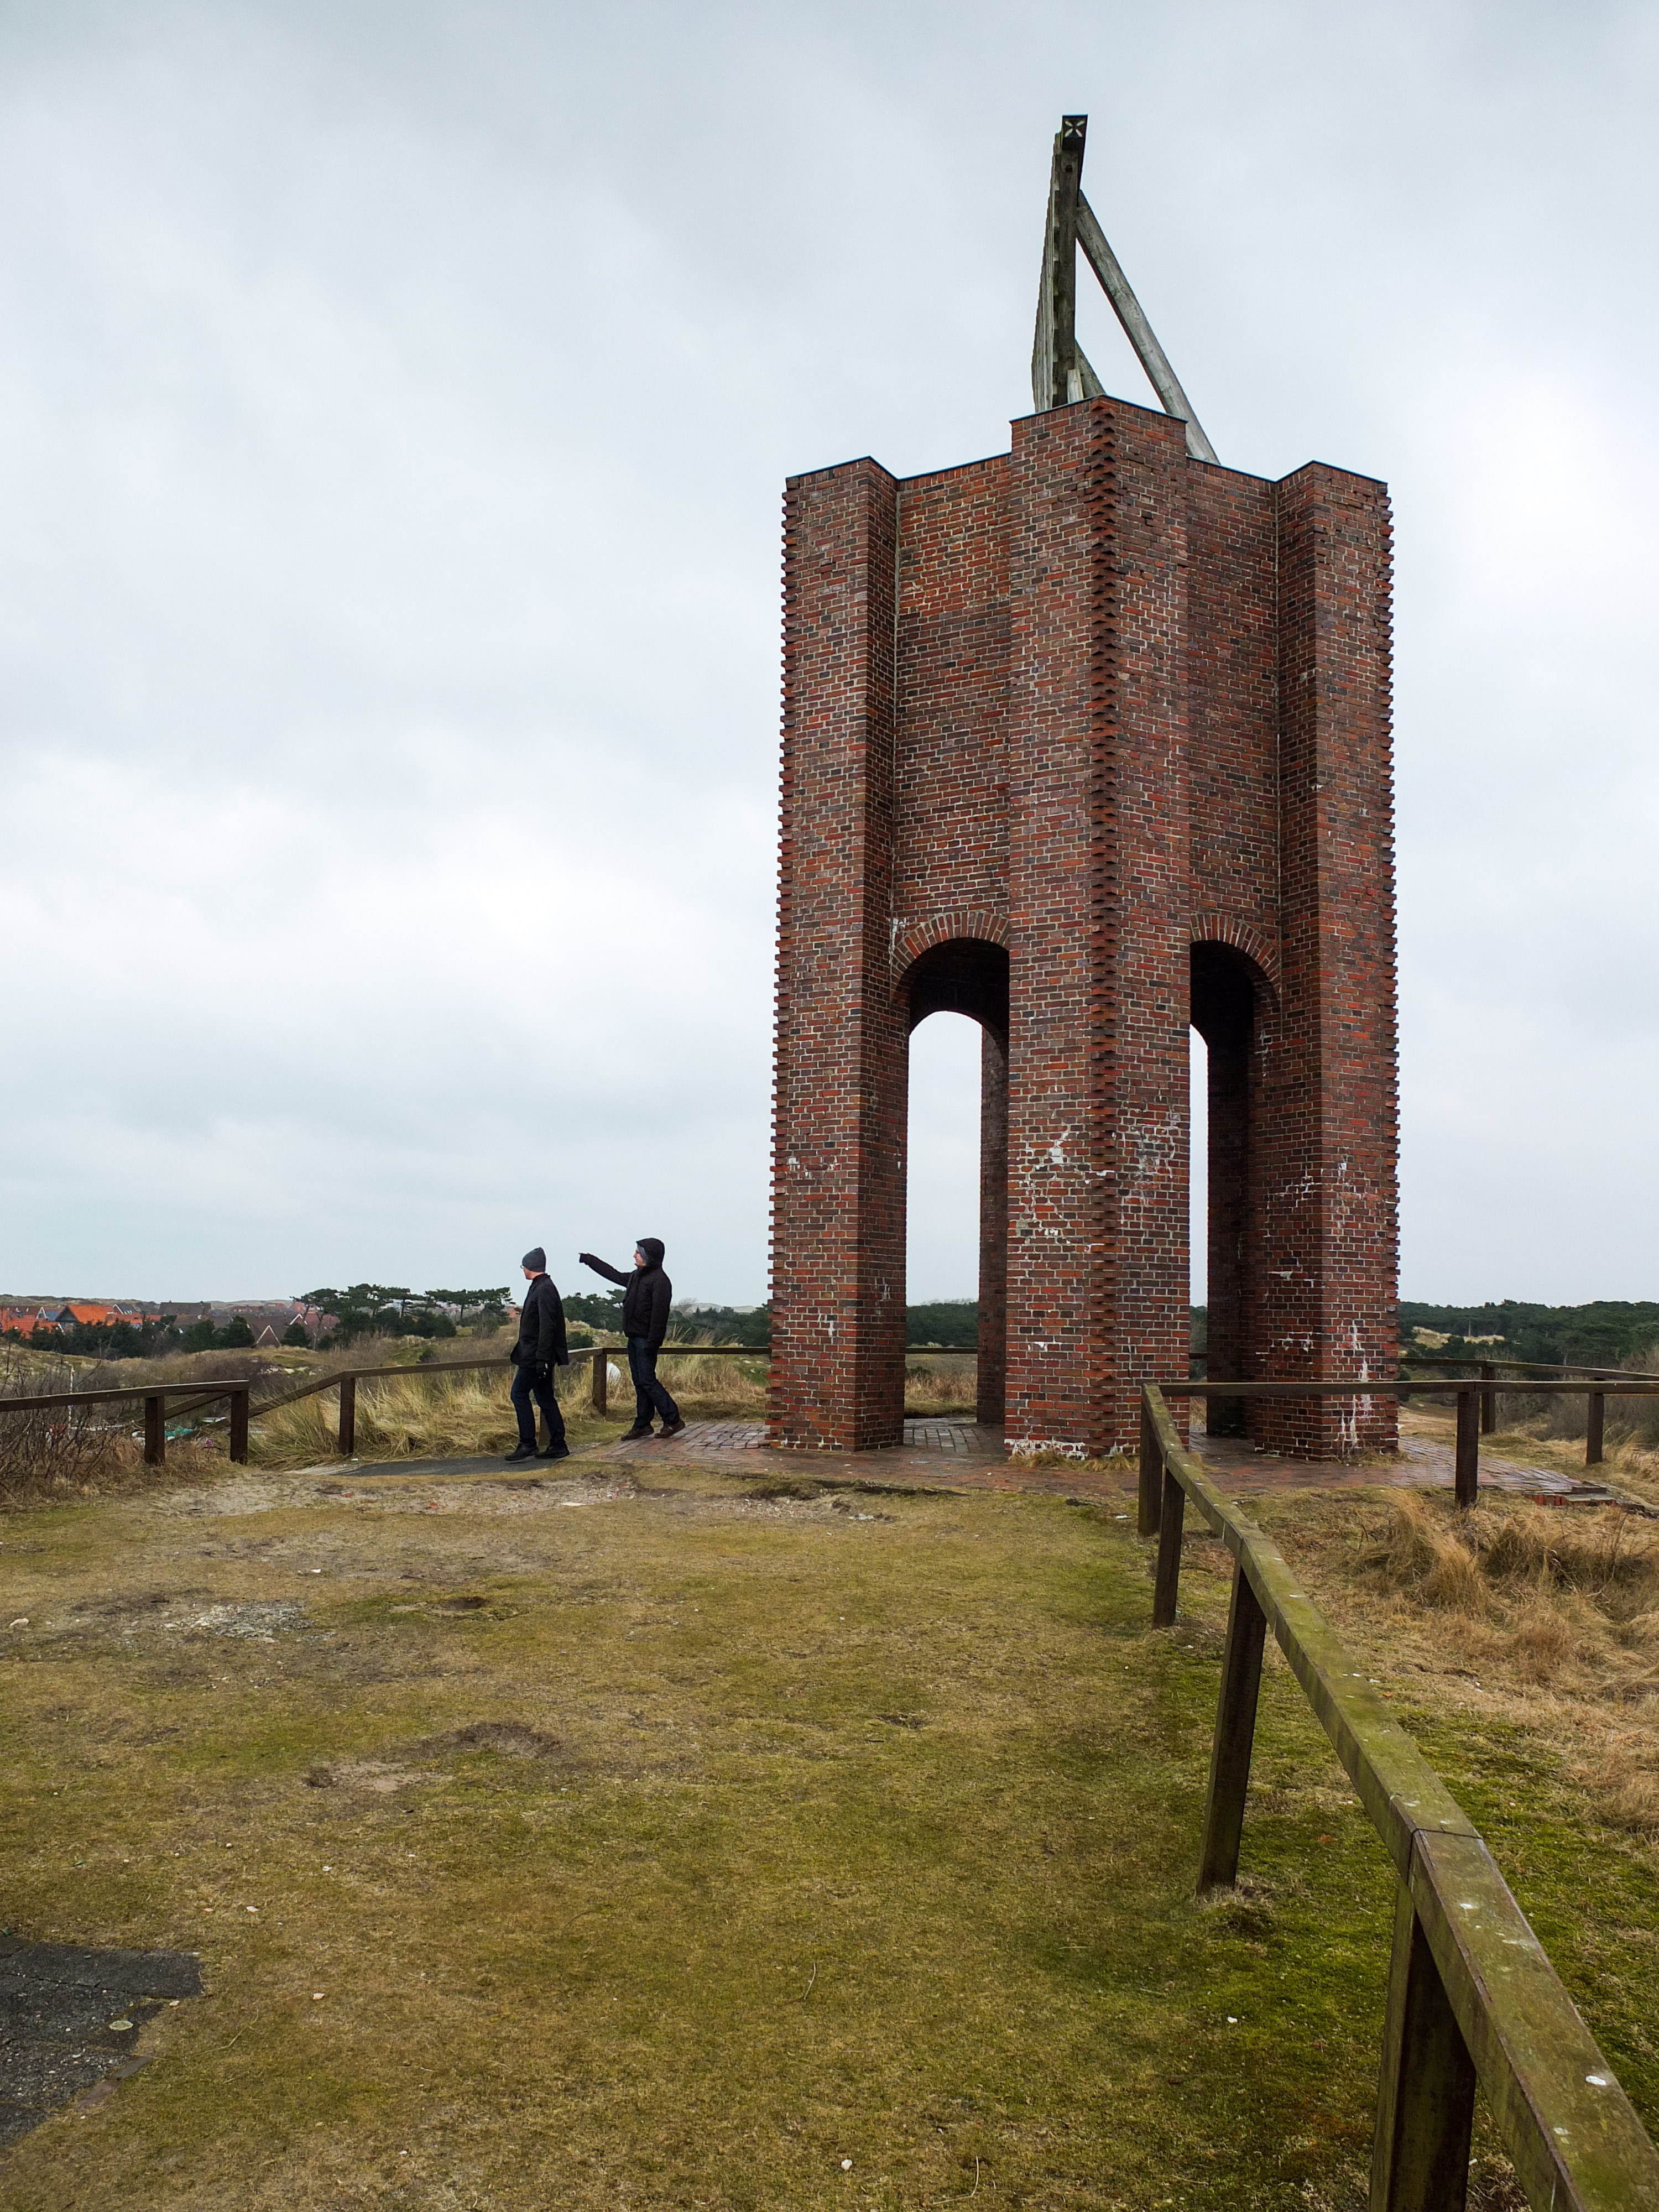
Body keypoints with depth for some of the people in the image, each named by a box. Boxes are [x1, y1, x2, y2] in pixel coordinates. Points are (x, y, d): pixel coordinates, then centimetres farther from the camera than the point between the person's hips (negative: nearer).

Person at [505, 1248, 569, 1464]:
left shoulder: (544, 1290, -17)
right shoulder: (540, 1287, 14)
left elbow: (547, 1327, -23)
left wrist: (541, 1359, -24)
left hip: (535, 1355, -10)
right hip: (538, 1356, 10)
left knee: (519, 1394, -5)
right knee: (545, 1398, 10)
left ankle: (527, 1444, -3)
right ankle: (558, 1446, 13)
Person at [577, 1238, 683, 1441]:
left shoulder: (660, 1280, -14)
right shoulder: (637, 1277, 15)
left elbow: (659, 1314, -20)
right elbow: (614, 1275, 32)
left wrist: (653, 1342, -25)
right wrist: (588, 1260, 39)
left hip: (646, 1340, -9)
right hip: (634, 1338, 9)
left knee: (647, 1381, -11)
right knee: (639, 1382, 10)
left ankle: (673, 1420, -7)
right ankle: (642, 1424, 14)